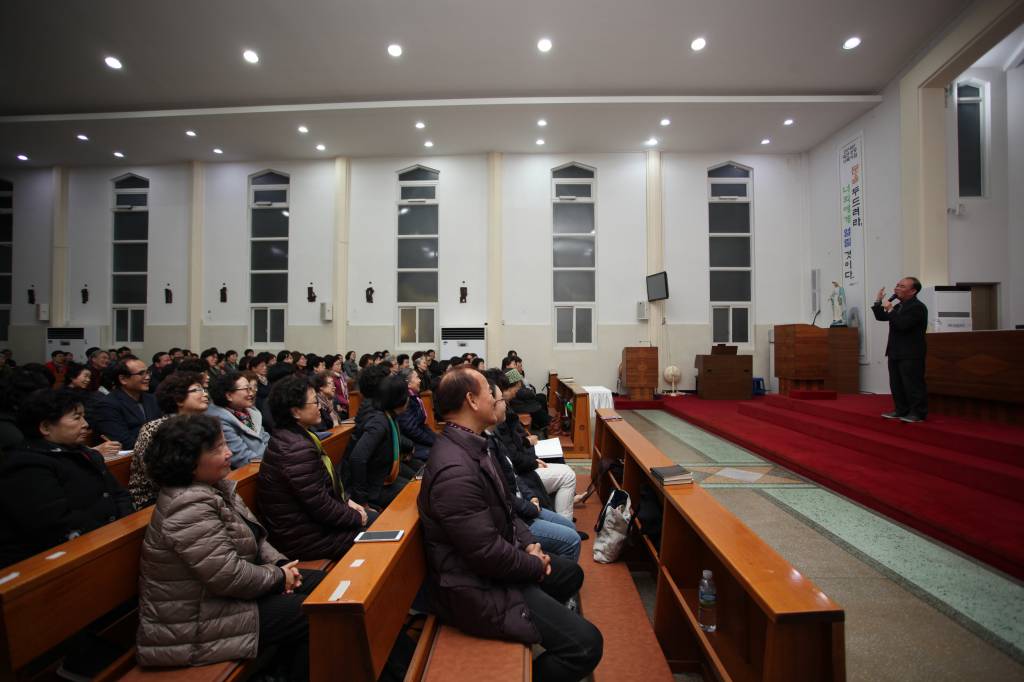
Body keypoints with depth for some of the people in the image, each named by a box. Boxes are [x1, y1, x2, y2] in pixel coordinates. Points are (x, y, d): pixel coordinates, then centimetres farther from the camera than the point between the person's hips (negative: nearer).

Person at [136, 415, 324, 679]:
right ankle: (300, 672, 13)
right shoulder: (189, 507, -29)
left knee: (317, 582, 7)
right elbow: (229, 576, -30)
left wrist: (280, 563, -5)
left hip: (224, 592, 10)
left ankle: (290, 664, 21)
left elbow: (253, 536, 11)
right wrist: (278, 576, -14)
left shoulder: (216, 486, 2)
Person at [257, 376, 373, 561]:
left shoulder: (290, 436, 1)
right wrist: (357, 517, -11)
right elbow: (321, 506, -26)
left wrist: (347, 501, 7)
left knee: (375, 517, 13)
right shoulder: (298, 448, -30)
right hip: (304, 538, -9)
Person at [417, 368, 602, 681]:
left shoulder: (470, 445, 1)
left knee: (570, 572, 25)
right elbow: (488, 554, -29)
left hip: (497, 562, 10)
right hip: (479, 587, -10)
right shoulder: (455, 470, -32)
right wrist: (536, 565, -12)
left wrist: (529, 543, -1)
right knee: (586, 644, -12)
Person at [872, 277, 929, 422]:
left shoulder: (917, 307, -13)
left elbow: (902, 325, -25)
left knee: (913, 384, -3)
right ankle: (901, 410, 21)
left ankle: (918, 413, 5)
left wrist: (890, 310, -18)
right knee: (896, 384, 12)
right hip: (895, 353, 9)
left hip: (910, 355, -9)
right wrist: (878, 302, 9)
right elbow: (881, 317, 19)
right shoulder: (899, 306, 14)